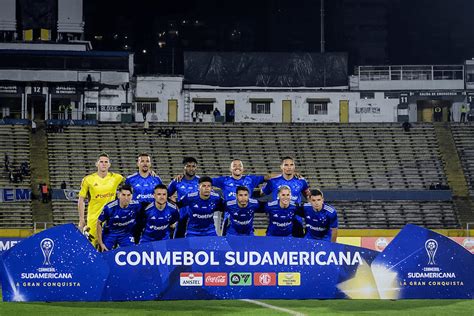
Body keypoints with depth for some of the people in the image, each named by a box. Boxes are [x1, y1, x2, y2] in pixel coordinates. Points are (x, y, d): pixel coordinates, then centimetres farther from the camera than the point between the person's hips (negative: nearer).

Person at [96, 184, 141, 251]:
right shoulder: (109, 208, -24)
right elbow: (99, 223, -11)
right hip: (109, 233, -1)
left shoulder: (135, 206, -20)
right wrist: (101, 243, -10)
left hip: (126, 235, 2)